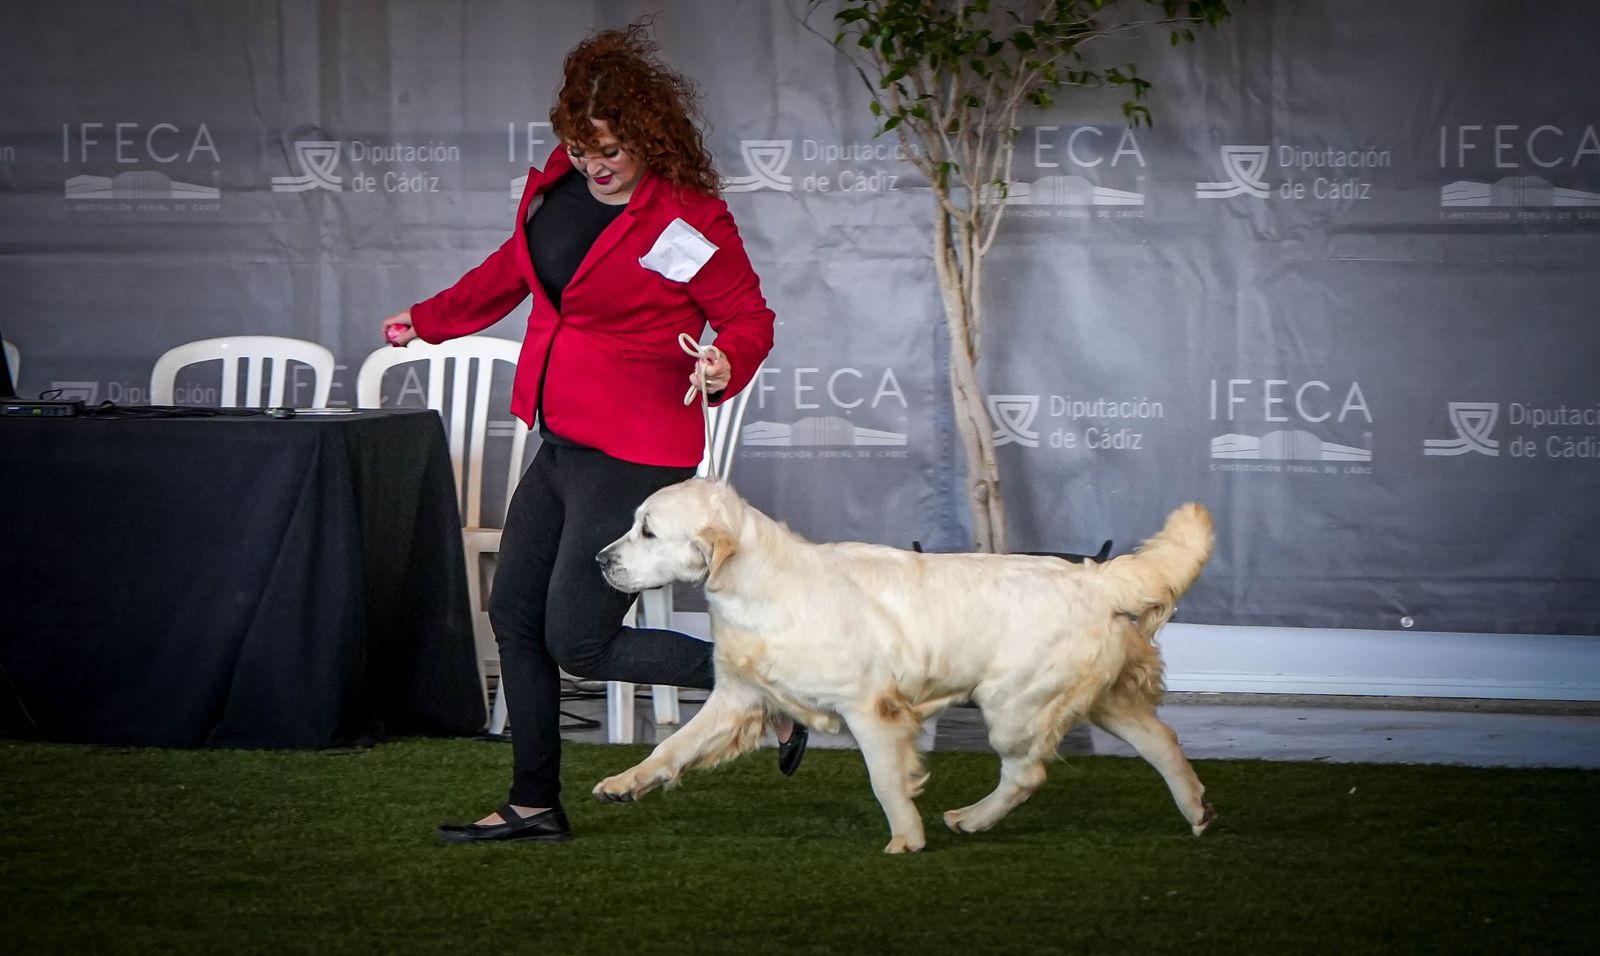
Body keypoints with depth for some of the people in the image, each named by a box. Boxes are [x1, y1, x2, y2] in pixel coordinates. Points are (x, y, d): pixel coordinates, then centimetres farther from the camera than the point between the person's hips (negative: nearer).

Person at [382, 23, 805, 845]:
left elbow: (751, 316, -11)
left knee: (579, 640, -9)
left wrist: (726, 365, -33)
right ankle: (535, 804, 23)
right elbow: (511, 271, 23)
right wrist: (429, 319, 35)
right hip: (563, 444, 9)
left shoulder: (686, 220, -18)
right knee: (515, 612, 12)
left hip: (633, 457, -8)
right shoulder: (557, 183, 4)